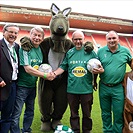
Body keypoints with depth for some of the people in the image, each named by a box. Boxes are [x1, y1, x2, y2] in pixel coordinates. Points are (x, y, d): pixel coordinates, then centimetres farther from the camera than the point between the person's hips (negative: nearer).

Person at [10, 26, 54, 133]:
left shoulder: (40, 49, 7)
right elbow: (27, 69, -22)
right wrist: (45, 75, -18)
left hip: (33, 85, 7)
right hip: (22, 85, -7)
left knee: (30, 111, 19)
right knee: (16, 113, -3)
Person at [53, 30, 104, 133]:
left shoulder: (91, 52, 2)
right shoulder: (69, 53, 8)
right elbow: (63, 67, 7)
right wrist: (54, 73, -6)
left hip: (87, 89, -1)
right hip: (72, 89, 2)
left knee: (87, 113, 12)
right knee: (74, 113, 14)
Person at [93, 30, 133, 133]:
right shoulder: (101, 51, 2)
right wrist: (97, 71, -13)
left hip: (118, 88, -1)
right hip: (103, 87, 2)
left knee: (118, 114, 6)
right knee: (105, 113, 16)